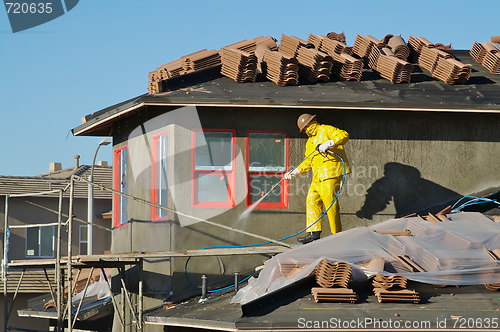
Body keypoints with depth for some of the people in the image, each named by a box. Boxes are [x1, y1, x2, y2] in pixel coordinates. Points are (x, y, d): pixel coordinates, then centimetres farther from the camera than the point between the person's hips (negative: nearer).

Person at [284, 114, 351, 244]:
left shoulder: (326, 130, 0)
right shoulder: (310, 142, 26)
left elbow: (344, 135, -13)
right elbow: (308, 162, 29)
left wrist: (329, 143, -25)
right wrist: (294, 172, 22)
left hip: (331, 173, -10)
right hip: (319, 176, 10)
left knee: (329, 202, -12)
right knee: (312, 200, 4)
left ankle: (337, 236, -9)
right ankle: (314, 232, 5)